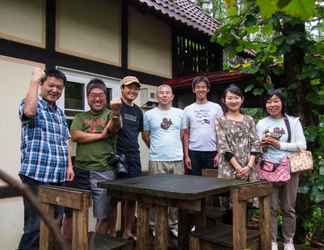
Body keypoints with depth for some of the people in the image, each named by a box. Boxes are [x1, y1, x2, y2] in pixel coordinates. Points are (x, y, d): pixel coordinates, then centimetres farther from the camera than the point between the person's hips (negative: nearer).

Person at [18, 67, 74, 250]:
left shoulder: (60, 113, 18)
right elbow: (29, 111, -29)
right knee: (35, 226, -5)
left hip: (58, 177, 7)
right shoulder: (33, 104, -4)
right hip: (36, 176, -7)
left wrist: (69, 165, 9)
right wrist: (35, 80, -18)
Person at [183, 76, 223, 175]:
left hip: (212, 151, -1)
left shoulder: (216, 107, 4)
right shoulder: (188, 109, 7)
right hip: (194, 152, 1)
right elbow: (186, 134, 8)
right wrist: (186, 155, 2)